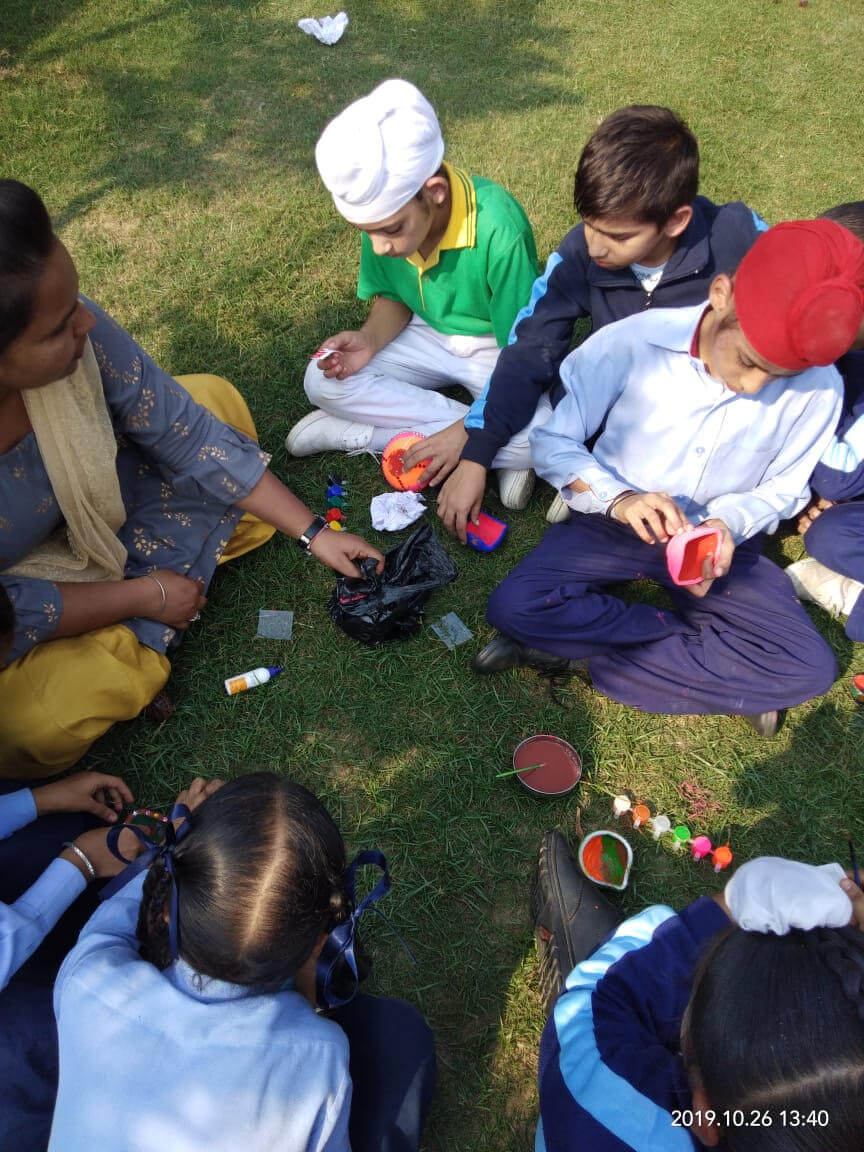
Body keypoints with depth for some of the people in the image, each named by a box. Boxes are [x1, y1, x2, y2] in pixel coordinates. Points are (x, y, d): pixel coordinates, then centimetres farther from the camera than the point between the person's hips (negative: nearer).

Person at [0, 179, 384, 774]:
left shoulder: (74, 331, -29)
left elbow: (187, 433, -17)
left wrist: (313, 532, -13)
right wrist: (146, 596, -19)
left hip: (81, 511, 5)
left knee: (215, 399, -5)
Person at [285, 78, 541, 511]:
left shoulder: (497, 227, -32)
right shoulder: (384, 214, -16)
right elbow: (392, 297, 1)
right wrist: (370, 339, -21)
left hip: (497, 348, -4)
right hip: (429, 334, 5)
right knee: (322, 380, -18)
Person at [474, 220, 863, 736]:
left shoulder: (818, 389, -15)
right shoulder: (631, 343, -20)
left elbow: (783, 490, 1)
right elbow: (553, 442, -12)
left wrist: (728, 525, -21)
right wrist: (618, 498, -29)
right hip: (614, 522, -1)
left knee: (811, 666, -17)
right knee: (514, 607, -27)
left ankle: (577, 651, -14)